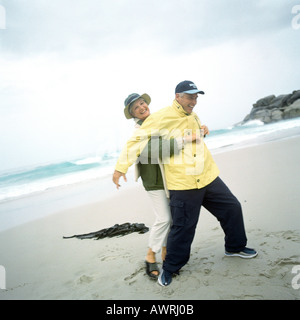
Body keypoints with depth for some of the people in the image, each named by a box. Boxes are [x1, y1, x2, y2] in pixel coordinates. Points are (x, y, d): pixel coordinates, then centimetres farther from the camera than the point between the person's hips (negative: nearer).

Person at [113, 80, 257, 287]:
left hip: (208, 178, 8)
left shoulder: (194, 117, 13)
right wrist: (121, 167, -10)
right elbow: (136, 141, -9)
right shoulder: (161, 118, -11)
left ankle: (235, 247, 38)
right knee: (183, 228, -2)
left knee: (232, 208, 14)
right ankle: (170, 268, 20)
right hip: (182, 184, -7)